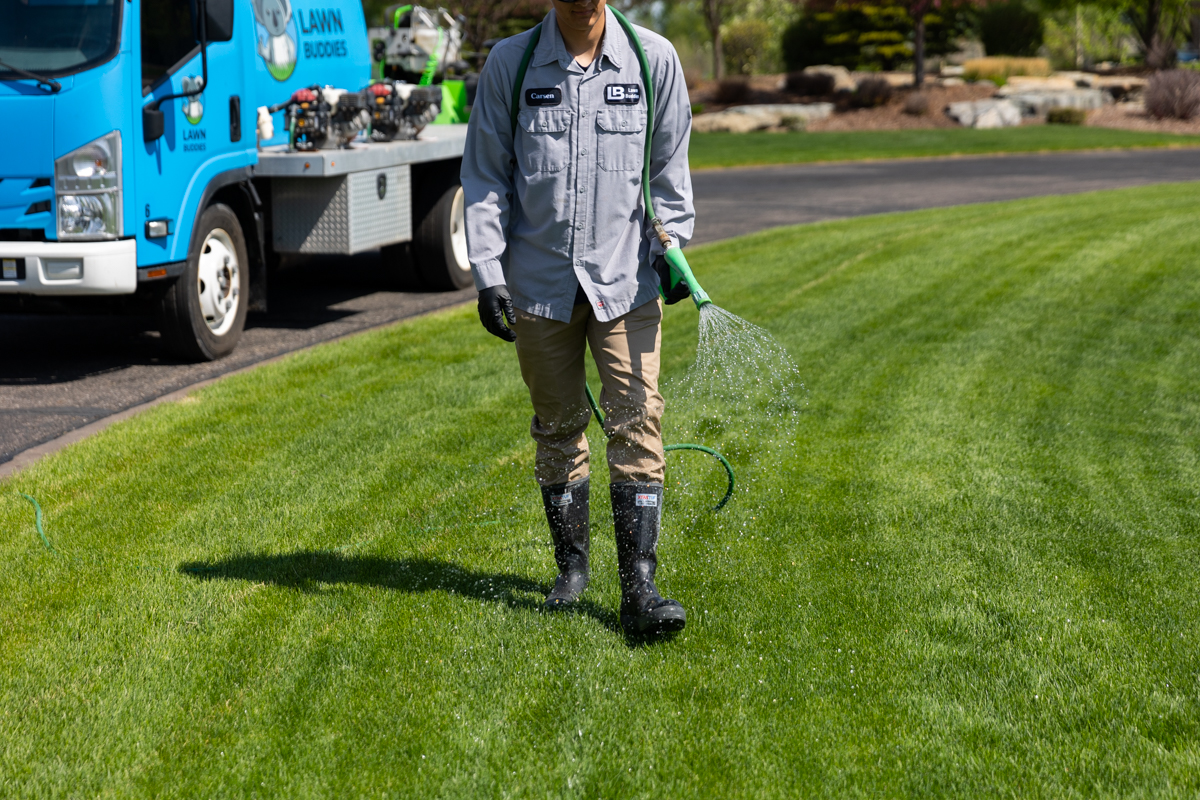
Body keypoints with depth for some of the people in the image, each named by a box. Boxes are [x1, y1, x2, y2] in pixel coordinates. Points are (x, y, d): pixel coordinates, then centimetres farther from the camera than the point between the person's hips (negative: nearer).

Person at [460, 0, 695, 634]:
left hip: (627, 280, -1)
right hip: (540, 283, 1)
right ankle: (571, 565, 27)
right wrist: (488, 273, -2)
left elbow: (670, 168, 10)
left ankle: (639, 590, -7)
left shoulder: (654, 59, 1)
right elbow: (486, 177, 4)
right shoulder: (510, 64, 1)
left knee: (637, 426, -8)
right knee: (558, 427, 11)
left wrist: (671, 246, -1)